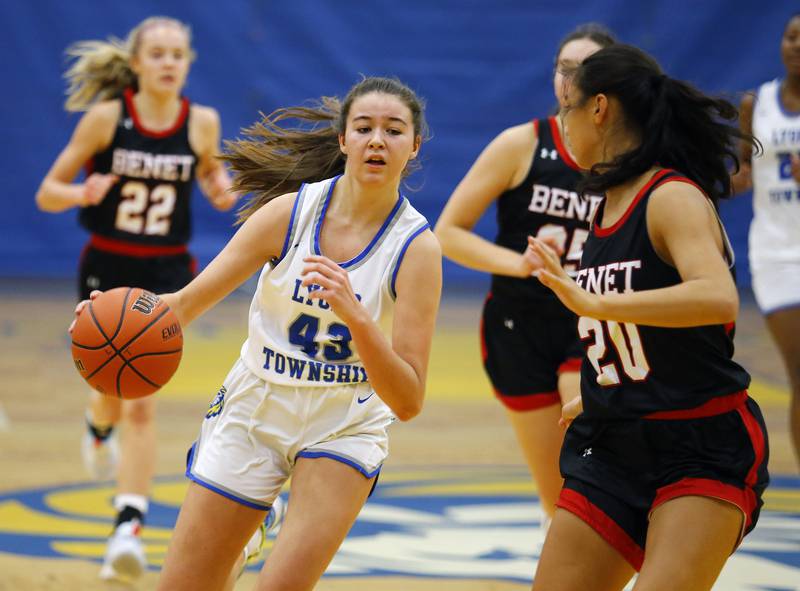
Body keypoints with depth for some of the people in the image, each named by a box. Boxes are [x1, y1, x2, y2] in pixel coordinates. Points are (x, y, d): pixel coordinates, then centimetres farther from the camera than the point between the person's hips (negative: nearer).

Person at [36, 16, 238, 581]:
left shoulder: (202, 122, -5)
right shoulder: (106, 117, -11)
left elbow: (212, 170, 17)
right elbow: (47, 193, -7)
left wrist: (220, 187, -6)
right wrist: (83, 194, -29)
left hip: (166, 274, 0)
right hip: (107, 269, 0)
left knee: (141, 404, -9)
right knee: (116, 386, 12)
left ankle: (129, 527, -11)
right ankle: (100, 429, 50)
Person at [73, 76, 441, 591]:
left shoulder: (417, 246, -15)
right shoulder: (289, 211, -10)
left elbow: (408, 402, -20)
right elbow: (187, 302, -7)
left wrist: (355, 316, -35)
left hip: (343, 428, -2)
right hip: (254, 411, 2)